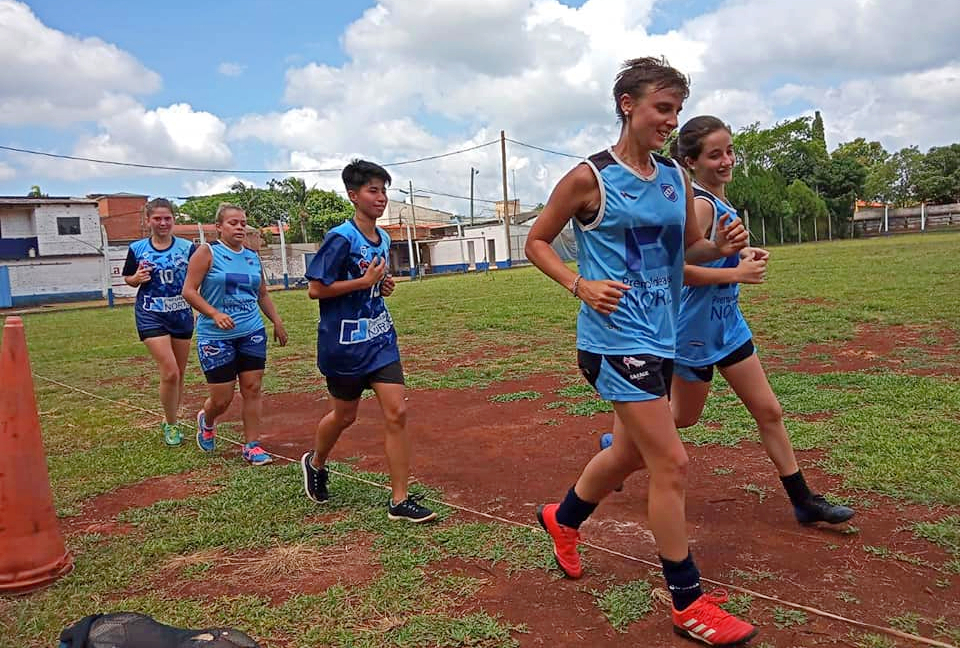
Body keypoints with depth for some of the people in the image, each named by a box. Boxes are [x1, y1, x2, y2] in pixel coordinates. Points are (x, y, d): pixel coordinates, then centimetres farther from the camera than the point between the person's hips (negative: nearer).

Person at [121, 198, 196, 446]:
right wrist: (138, 278, -11)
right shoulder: (137, 248, 0)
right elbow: (128, 278, 11)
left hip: (181, 314, 2)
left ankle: (170, 421, 30)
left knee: (178, 374, 10)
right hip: (151, 316, -2)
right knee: (169, 372, -12)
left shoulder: (187, 247, -1)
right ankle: (171, 425, 8)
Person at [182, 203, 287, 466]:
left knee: (252, 388, 2)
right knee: (222, 398, 1)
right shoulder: (207, 252, -5)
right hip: (216, 336, -4)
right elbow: (189, 291, -10)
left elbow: (263, 295, 21)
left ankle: (252, 445, 13)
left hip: (252, 333, 5)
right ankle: (206, 421, 36)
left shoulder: (253, 257, 11)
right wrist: (215, 314, -22)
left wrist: (277, 322, 14)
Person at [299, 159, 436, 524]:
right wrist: (364, 281, -20)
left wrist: (383, 286, 1)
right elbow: (316, 289, -17)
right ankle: (315, 463, 45)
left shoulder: (383, 238, 7)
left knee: (397, 413, -4)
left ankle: (400, 501, 5)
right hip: (345, 343, -6)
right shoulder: (341, 238, -15)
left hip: (380, 339, 6)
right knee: (344, 416, 12)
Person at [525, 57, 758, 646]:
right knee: (671, 462, -7)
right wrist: (580, 285, -16)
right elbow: (537, 242, -1)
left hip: (660, 335, 8)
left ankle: (563, 518, 47)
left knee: (635, 451, 21)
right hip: (616, 338, -8)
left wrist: (722, 247, -4)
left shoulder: (675, 177, 9)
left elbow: (690, 250, 18)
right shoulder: (590, 177, -9)